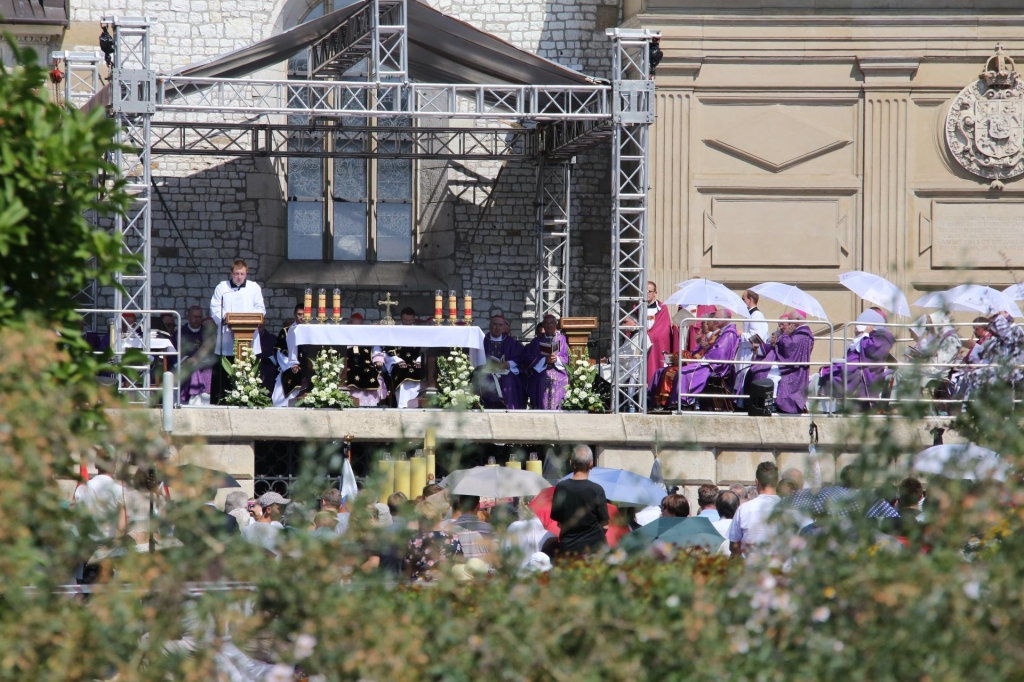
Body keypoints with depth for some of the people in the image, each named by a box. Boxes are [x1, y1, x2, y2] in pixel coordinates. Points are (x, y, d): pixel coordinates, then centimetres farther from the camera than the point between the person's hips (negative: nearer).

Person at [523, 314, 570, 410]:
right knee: (542, 407, -7)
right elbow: (527, 358, 1)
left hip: (558, 380, 0)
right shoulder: (537, 341, 10)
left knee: (556, 406, -7)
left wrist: (557, 359, -14)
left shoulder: (562, 340, 9)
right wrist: (544, 360, -12)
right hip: (540, 379, 0)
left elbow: (567, 358, 7)